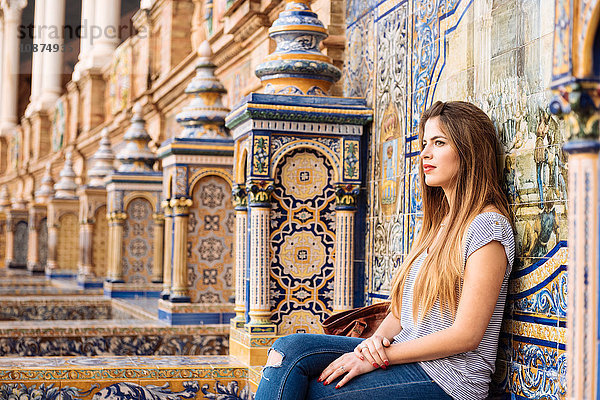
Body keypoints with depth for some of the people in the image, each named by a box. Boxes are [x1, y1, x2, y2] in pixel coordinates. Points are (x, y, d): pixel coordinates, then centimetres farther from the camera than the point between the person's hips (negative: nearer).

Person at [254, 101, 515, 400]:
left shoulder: (487, 225, -11)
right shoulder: (439, 224, 18)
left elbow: (466, 336, -16)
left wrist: (381, 356, -14)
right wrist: (378, 338, -4)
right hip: (409, 353, 8)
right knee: (289, 348, -12)